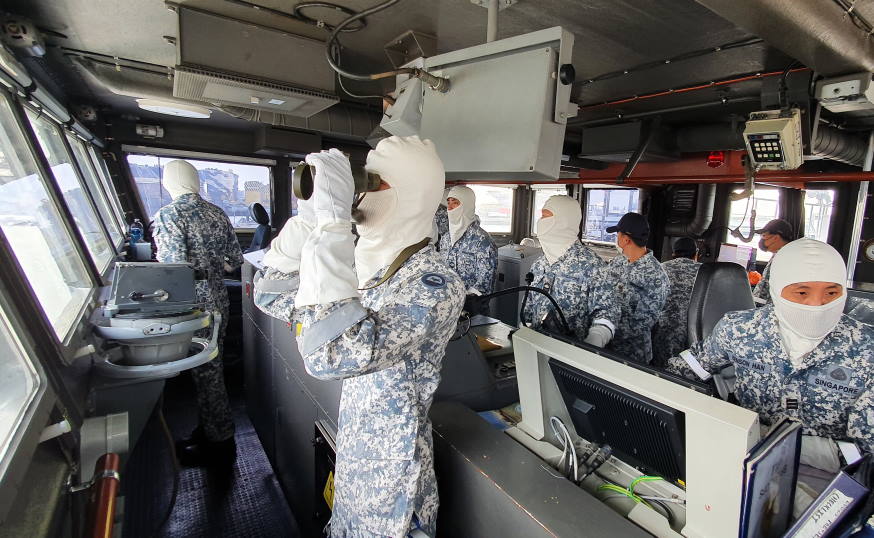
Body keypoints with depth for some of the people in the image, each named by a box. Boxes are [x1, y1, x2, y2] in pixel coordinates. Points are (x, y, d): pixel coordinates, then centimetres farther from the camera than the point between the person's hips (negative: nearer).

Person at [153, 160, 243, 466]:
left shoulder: (168, 215, -14)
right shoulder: (217, 214, 5)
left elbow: (174, 266, -22)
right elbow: (235, 261, 6)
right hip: (219, 300, 7)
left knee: (205, 372, 5)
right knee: (211, 367, 19)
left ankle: (220, 442, 21)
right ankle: (210, 428, 36)